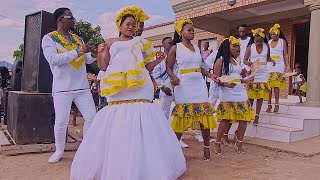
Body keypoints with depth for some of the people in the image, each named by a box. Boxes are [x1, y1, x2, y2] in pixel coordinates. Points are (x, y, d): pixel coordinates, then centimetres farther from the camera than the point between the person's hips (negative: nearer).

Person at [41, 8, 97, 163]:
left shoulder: (77, 38, 14)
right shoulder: (49, 38, -1)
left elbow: (88, 60, 14)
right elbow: (53, 59, -18)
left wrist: (93, 54, -9)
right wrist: (79, 51, -20)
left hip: (82, 86, 5)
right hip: (62, 88, -4)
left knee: (91, 117, 2)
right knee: (61, 122, -3)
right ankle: (59, 150, 22)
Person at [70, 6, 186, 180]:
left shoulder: (140, 43, 22)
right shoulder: (111, 42, 19)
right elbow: (103, 66, 13)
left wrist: (157, 61, 5)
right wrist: (100, 53, -5)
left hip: (139, 87, 1)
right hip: (118, 90, -1)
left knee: (140, 125, -8)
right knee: (118, 126, -6)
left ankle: (142, 166, 3)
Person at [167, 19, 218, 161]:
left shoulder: (196, 48, 17)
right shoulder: (175, 48, 2)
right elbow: (169, 68, -2)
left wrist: (210, 75, 7)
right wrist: (174, 78, -21)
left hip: (199, 85, 5)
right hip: (184, 85, -5)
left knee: (205, 116, 1)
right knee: (182, 118, -3)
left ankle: (206, 148, 14)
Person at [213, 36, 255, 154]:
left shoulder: (237, 61, 21)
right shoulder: (221, 60, 0)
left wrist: (246, 81, 10)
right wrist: (226, 83, -23)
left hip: (241, 93, 7)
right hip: (227, 95, -6)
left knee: (244, 118, 0)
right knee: (226, 120, -10)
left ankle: (239, 143, 16)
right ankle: (217, 143, 8)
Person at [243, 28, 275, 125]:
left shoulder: (266, 46, 5)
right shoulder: (250, 47, -2)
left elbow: (267, 57, 17)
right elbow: (245, 60, -2)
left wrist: (272, 60, -5)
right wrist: (249, 63, -24)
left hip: (263, 74, 2)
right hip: (253, 73, -2)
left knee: (261, 96, 0)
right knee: (251, 96, -1)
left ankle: (257, 116, 8)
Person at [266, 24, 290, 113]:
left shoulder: (282, 41, 7)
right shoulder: (268, 42, 14)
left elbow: (285, 55, 4)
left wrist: (287, 66, -4)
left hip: (278, 66, -2)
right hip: (268, 65, 3)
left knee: (276, 85, -9)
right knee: (268, 86, -4)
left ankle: (276, 104, -1)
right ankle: (269, 105, 3)